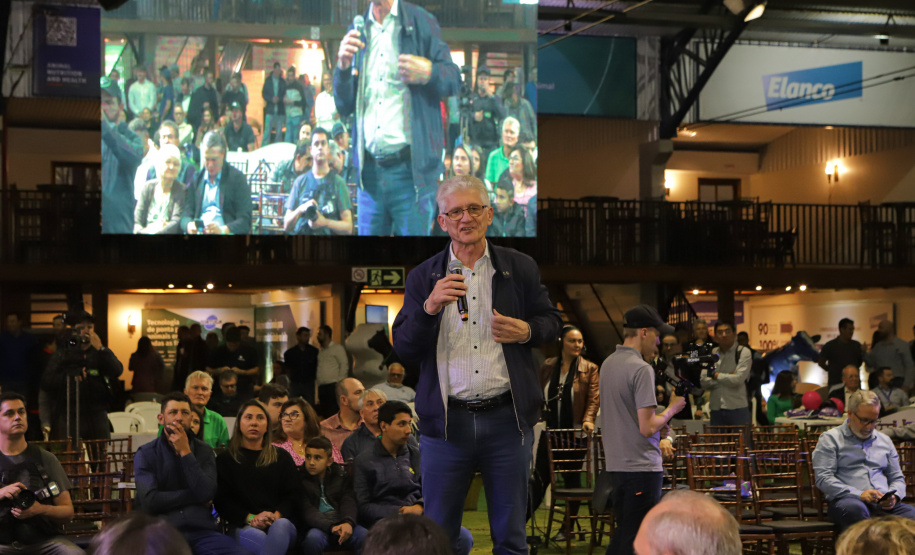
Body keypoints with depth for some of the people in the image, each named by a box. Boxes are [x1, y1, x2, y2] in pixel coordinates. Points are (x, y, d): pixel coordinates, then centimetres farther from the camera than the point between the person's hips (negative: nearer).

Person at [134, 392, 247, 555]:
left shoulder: (204, 451, 11)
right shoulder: (146, 454, 5)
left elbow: (206, 494, -6)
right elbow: (149, 501, -9)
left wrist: (185, 453, -6)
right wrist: (194, 495, -2)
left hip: (201, 531, 2)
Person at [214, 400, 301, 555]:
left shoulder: (282, 458, 22)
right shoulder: (225, 459, 17)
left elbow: (293, 495, 12)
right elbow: (221, 500, 6)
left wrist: (276, 516, -10)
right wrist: (250, 518, -11)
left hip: (280, 522, 1)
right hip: (243, 527, -1)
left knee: (281, 525, -38)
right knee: (255, 536, -40)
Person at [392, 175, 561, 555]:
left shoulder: (520, 269, 9)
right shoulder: (423, 278, 7)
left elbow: (552, 322, 16)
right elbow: (403, 348, 2)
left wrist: (526, 331, -6)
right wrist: (430, 307, -15)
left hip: (507, 418, 0)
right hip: (446, 421, 0)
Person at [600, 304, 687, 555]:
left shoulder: (608, 364, 11)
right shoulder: (641, 370, -17)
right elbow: (647, 427, -20)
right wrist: (672, 408, -4)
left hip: (615, 464, 9)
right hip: (641, 466, -9)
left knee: (623, 533, 17)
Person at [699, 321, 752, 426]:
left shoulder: (743, 352, -1)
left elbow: (738, 379, -13)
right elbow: (703, 382, 3)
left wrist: (715, 375, -3)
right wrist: (728, 378, -8)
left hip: (737, 410, -4)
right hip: (716, 409, 4)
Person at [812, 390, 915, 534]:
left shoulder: (884, 441, 27)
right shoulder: (830, 439, 10)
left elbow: (897, 478, 29)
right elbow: (823, 478, -2)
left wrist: (894, 496, 4)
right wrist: (859, 494, -14)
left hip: (884, 505, 4)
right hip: (845, 501, -4)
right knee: (855, 509, -43)